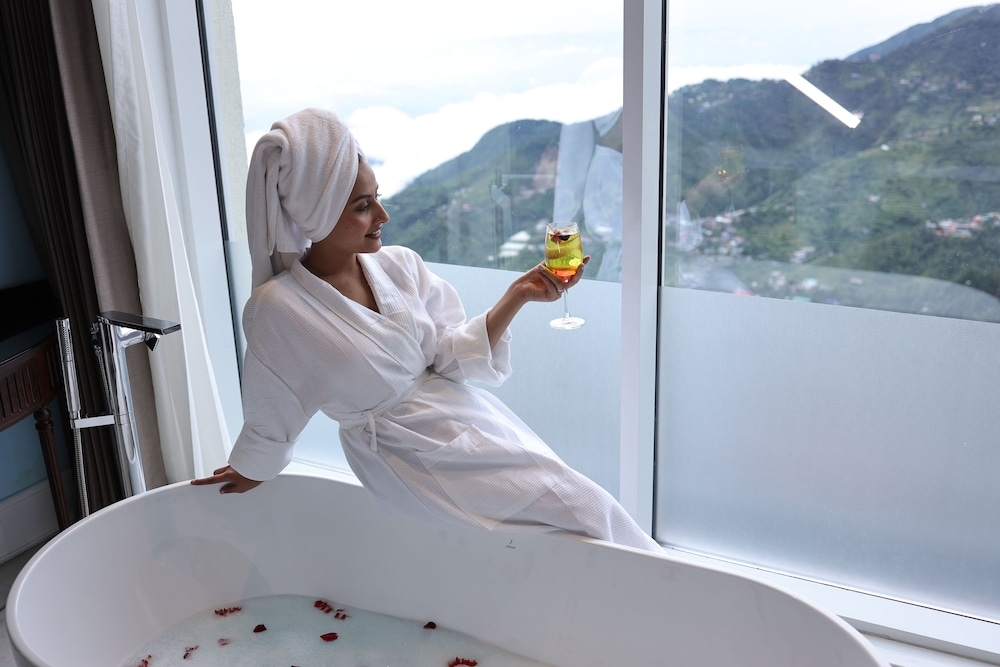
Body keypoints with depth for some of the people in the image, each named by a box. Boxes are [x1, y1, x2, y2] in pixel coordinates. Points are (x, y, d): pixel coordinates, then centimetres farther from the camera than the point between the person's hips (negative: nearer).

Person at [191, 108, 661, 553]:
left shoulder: (399, 265, -2)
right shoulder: (277, 309, -16)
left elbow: (452, 355, -2)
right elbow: (269, 421, 0)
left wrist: (518, 295, -11)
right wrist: (247, 473, 14)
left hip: (471, 417, 5)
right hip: (411, 456, -5)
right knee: (580, 509, -9)